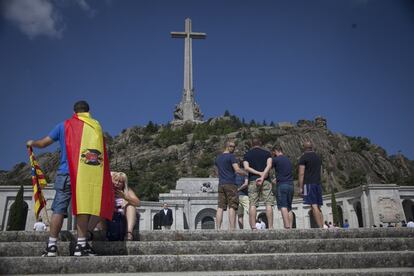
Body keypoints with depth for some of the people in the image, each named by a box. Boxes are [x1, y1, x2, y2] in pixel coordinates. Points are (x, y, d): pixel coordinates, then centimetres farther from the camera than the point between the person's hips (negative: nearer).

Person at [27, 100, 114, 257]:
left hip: (66, 172, 1)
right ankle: (81, 245, -2)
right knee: (83, 208, -1)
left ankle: (52, 246, 5)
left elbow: (43, 143, 14)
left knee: (59, 209, 5)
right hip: (87, 173, 0)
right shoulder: (96, 126, 10)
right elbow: (100, 150, 11)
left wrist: (32, 143, 34)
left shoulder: (65, 125, 9)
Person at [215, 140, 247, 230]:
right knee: (232, 207, -6)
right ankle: (232, 228, -9)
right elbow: (237, 170, -13)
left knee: (220, 207, 2)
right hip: (230, 184, -6)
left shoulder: (217, 158, 18)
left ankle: (218, 228, -1)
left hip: (221, 184, 7)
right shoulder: (231, 156, -5)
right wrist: (247, 174, 1)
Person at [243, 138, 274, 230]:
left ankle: (253, 227, -5)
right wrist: (262, 176, -13)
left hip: (252, 181, 1)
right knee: (268, 204, 0)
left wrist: (259, 173, -5)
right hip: (266, 180, 0)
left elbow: (246, 167, -3)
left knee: (252, 204, -1)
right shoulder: (267, 153, 11)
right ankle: (270, 227, -4)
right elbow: (269, 165, -6)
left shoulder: (247, 154, 12)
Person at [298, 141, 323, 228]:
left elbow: (301, 173, -10)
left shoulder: (303, 157, -4)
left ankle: (320, 227, -18)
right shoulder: (318, 157, 18)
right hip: (318, 183, 7)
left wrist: (300, 187, -10)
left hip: (309, 184, -7)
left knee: (314, 206, -11)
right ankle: (322, 226, 5)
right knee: (318, 207, 9)